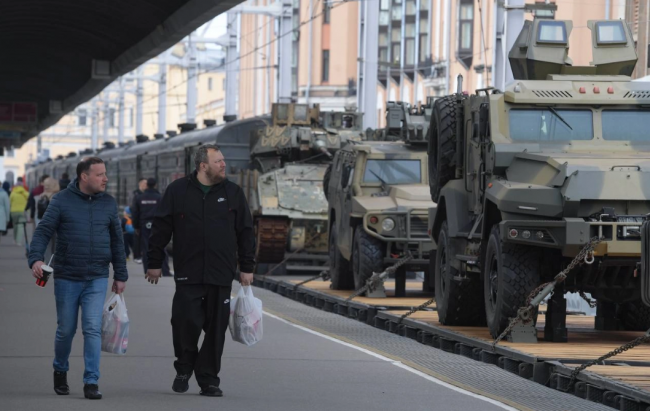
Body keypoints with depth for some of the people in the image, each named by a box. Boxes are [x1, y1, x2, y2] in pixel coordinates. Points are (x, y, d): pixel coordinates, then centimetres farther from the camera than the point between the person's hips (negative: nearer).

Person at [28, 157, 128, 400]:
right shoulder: (62, 201, -3)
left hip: (97, 280, 1)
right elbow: (43, 231, -6)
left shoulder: (108, 204, 7)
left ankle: (91, 382, -6)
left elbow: (117, 241, 13)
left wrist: (120, 275, 12)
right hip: (66, 278, -1)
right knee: (66, 329, 9)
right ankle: (60, 371, 33)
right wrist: (36, 258, -23)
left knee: (93, 329, -9)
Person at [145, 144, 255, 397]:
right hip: (188, 274, -2)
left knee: (216, 329, 2)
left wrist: (247, 267, 7)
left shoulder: (233, 193, 8)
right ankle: (184, 369, 17)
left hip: (221, 275, 2)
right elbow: (160, 229, 6)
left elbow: (245, 232, 11)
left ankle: (208, 379, 12)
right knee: (185, 322, -7)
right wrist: (154, 263, 5)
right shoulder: (178, 191, 3)